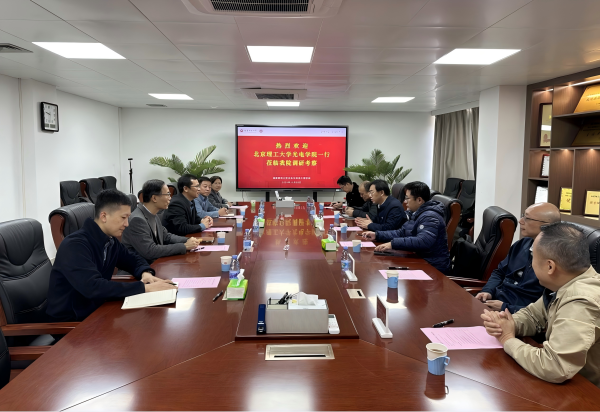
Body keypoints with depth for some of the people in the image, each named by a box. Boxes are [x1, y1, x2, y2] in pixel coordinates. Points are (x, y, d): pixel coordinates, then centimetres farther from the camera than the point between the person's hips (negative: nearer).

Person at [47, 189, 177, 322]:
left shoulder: (110, 241, 1)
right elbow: (93, 287, -33)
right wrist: (145, 287, -31)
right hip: (70, 321, -7)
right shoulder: (75, 245, -22)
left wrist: (145, 273, -6)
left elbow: (132, 259, 17)